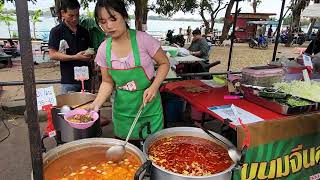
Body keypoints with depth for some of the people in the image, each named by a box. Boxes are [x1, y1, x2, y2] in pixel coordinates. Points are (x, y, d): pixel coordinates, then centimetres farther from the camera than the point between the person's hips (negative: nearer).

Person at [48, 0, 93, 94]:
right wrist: (75, 57, -18)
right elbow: (52, 54, -8)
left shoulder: (84, 31, 10)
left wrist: (90, 55, -3)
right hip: (68, 80, -4)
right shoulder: (56, 31, -3)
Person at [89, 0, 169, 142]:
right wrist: (97, 103, -13)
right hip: (122, 110, 3)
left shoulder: (143, 39, -17)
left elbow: (164, 63, -5)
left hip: (149, 108, -3)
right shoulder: (103, 49, -5)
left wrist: (154, 87, -20)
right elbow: (108, 82, 3)